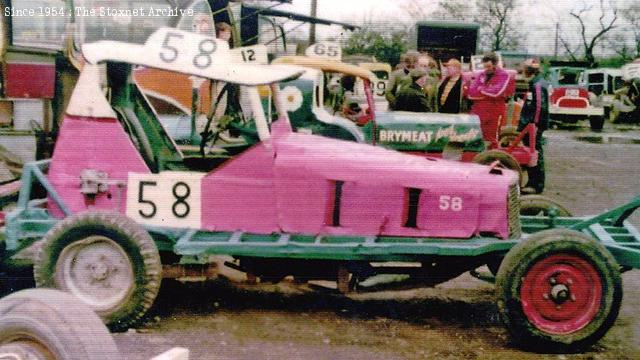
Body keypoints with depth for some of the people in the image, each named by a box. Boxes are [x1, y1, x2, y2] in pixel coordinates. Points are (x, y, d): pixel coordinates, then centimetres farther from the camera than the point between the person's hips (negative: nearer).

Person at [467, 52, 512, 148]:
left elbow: (497, 92, -17)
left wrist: (481, 89, -2)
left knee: (490, 141, 3)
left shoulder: (503, 75, -2)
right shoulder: (481, 75, 11)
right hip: (478, 112, 4)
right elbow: (471, 93, 2)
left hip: (493, 114, -4)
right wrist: (489, 93, -7)